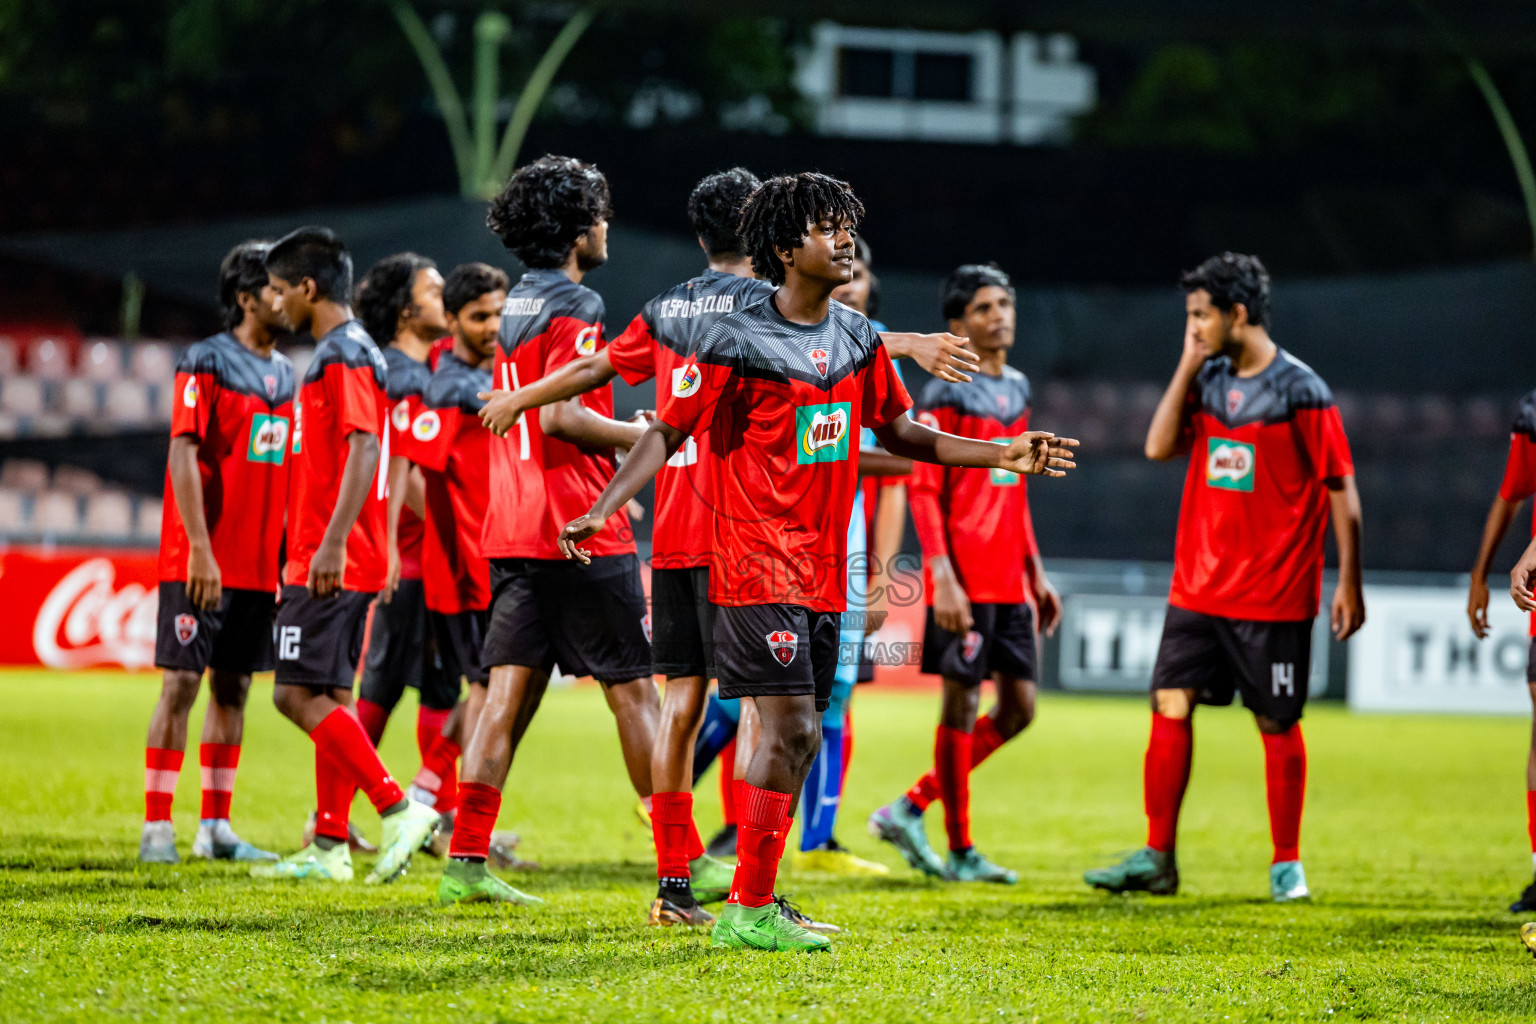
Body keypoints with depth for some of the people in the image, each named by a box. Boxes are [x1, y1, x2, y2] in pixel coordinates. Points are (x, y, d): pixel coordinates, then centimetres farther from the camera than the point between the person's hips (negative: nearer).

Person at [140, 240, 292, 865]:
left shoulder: (286, 375, 14)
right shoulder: (206, 364, -7)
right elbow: (182, 456, -12)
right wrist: (199, 549, -19)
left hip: (260, 566, 6)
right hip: (203, 562, -6)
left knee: (234, 688, 8)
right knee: (181, 683, -5)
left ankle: (216, 827, 13)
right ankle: (156, 829, -2)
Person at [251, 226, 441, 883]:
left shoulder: (344, 354, -12)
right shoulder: (340, 352, 19)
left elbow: (365, 447, -23)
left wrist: (332, 543, -29)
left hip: (333, 562, -10)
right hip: (323, 559, 10)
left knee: (300, 695, -12)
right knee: (326, 698, 10)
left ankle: (399, 810, -14)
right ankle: (329, 848, 12)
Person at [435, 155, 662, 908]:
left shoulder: (514, 306, 16)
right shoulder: (574, 307, -11)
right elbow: (561, 416, -20)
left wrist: (624, 434, 22)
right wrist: (644, 438, -9)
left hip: (513, 528, 8)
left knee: (510, 691, 4)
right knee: (634, 690, -1)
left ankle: (466, 861, -2)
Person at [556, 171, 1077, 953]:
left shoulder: (858, 340, 10)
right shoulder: (737, 343, -11)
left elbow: (896, 433, 21)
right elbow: (667, 433, -8)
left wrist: (1002, 456, 17)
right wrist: (602, 510, -20)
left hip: (823, 567, 7)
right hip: (757, 563, -7)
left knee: (799, 740, 8)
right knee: (789, 729, -13)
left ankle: (752, 903, 16)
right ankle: (750, 910, -7)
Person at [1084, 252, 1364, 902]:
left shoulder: (1300, 391, -10)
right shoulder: (1208, 380, 9)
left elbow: (1341, 492, -7)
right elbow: (1160, 446, -1)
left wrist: (1349, 583, -9)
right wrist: (1189, 363, -3)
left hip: (1274, 594, -5)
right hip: (1197, 587, 5)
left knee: (1277, 724, 2)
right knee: (1170, 707, -1)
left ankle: (1287, 865, 13)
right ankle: (1157, 859, 4)